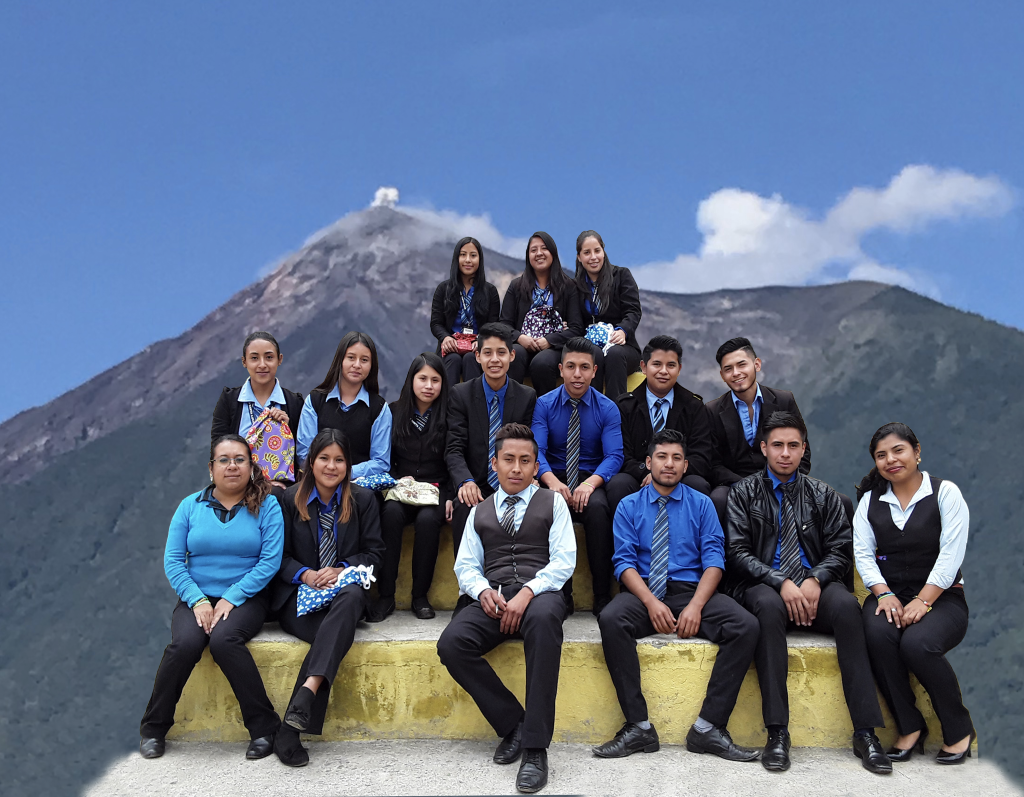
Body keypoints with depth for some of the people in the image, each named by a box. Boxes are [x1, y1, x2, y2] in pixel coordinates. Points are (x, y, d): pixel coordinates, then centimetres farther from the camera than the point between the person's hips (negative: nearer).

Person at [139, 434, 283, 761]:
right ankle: (153, 727, -5)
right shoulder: (190, 506, 7)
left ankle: (263, 727, -20)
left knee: (224, 639, -32)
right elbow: (173, 561, 2)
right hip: (196, 597, 2)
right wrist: (198, 600, -11)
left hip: (244, 598, -2)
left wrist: (232, 598, -15)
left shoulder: (266, 506, 1)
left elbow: (270, 560, -7)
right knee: (186, 643, -28)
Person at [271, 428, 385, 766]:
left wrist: (341, 570, -11)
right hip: (299, 593, -1)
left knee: (351, 598, -38)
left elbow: (374, 551, 7)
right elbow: (279, 555, 7)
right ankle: (290, 732, -37)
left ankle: (307, 690, -50)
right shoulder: (290, 498, 8)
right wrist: (304, 574, -13)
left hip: (343, 587, 1)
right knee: (333, 634, -33)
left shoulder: (362, 499, 9)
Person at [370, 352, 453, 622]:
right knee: (391, 514, -32)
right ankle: (385, 595, -26)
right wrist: (399, 481, -7)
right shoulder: (394, 413, 10)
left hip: (436, 489, -1)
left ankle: (420, 595, -19)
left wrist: (450, 497, -8)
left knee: (427, 519, -33)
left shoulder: (448, 416, 6)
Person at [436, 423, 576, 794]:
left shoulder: (552, 502, 16)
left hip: (540, 592, -3)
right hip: (493, 597, 3)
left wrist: (527, 593, -14)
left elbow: (564, 561, 3)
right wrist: (483, 591, -7)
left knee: (544, 619, -41)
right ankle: (513, 725, -12)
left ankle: (535, 747, -36)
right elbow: (466, 565, 17)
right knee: (451, 644, -28)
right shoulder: (480, 511, 25)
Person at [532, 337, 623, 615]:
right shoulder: (544, 404, 3)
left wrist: (590, 483, -29)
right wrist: (552, 481, -31)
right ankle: (560, 595, -22)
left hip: (592, 480, 0)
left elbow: (614, 455, -8)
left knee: (597, 507, -36)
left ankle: (602, 597, -26)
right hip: (555, 479, 0)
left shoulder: (607, 408, 3)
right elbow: (537, 451, -9)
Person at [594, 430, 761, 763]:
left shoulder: (701, 504, 12)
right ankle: (639, 726, -26)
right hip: (642, 592, -1)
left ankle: (708, 728, -21)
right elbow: (624, 561, 0)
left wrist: (695, 605, -16)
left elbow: (714, 559, 2)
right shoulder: (629, 506, 11)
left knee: (746, 626, -26)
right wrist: (651, 602, -18)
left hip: (692, 590, 1)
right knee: (610, 619, -34)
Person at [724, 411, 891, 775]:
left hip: (815, 586, 2)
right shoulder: (744, 493, 10)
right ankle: (777, 733, -35)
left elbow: (840, 549, 9)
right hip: (764, 587, -2)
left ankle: (865, 733, -31)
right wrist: (781, 583, -17)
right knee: (768, 605, -37)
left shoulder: (823, 495, 17)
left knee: (846, 604, -32)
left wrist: (815, 580, -13)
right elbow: (737, 552, -1)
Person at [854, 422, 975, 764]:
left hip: (940, 596, -3)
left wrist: (922, 602, -18)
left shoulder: (945, 493, 0)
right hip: (888, 595, 3)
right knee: (878, 636, -31)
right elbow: (863, 553, 4)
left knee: (917, 644, -32)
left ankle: (959, 730, -8)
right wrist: (884, 594, -13)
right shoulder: (870, 500, 12)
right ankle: (910, 727, -14)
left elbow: (950, 555, -8)